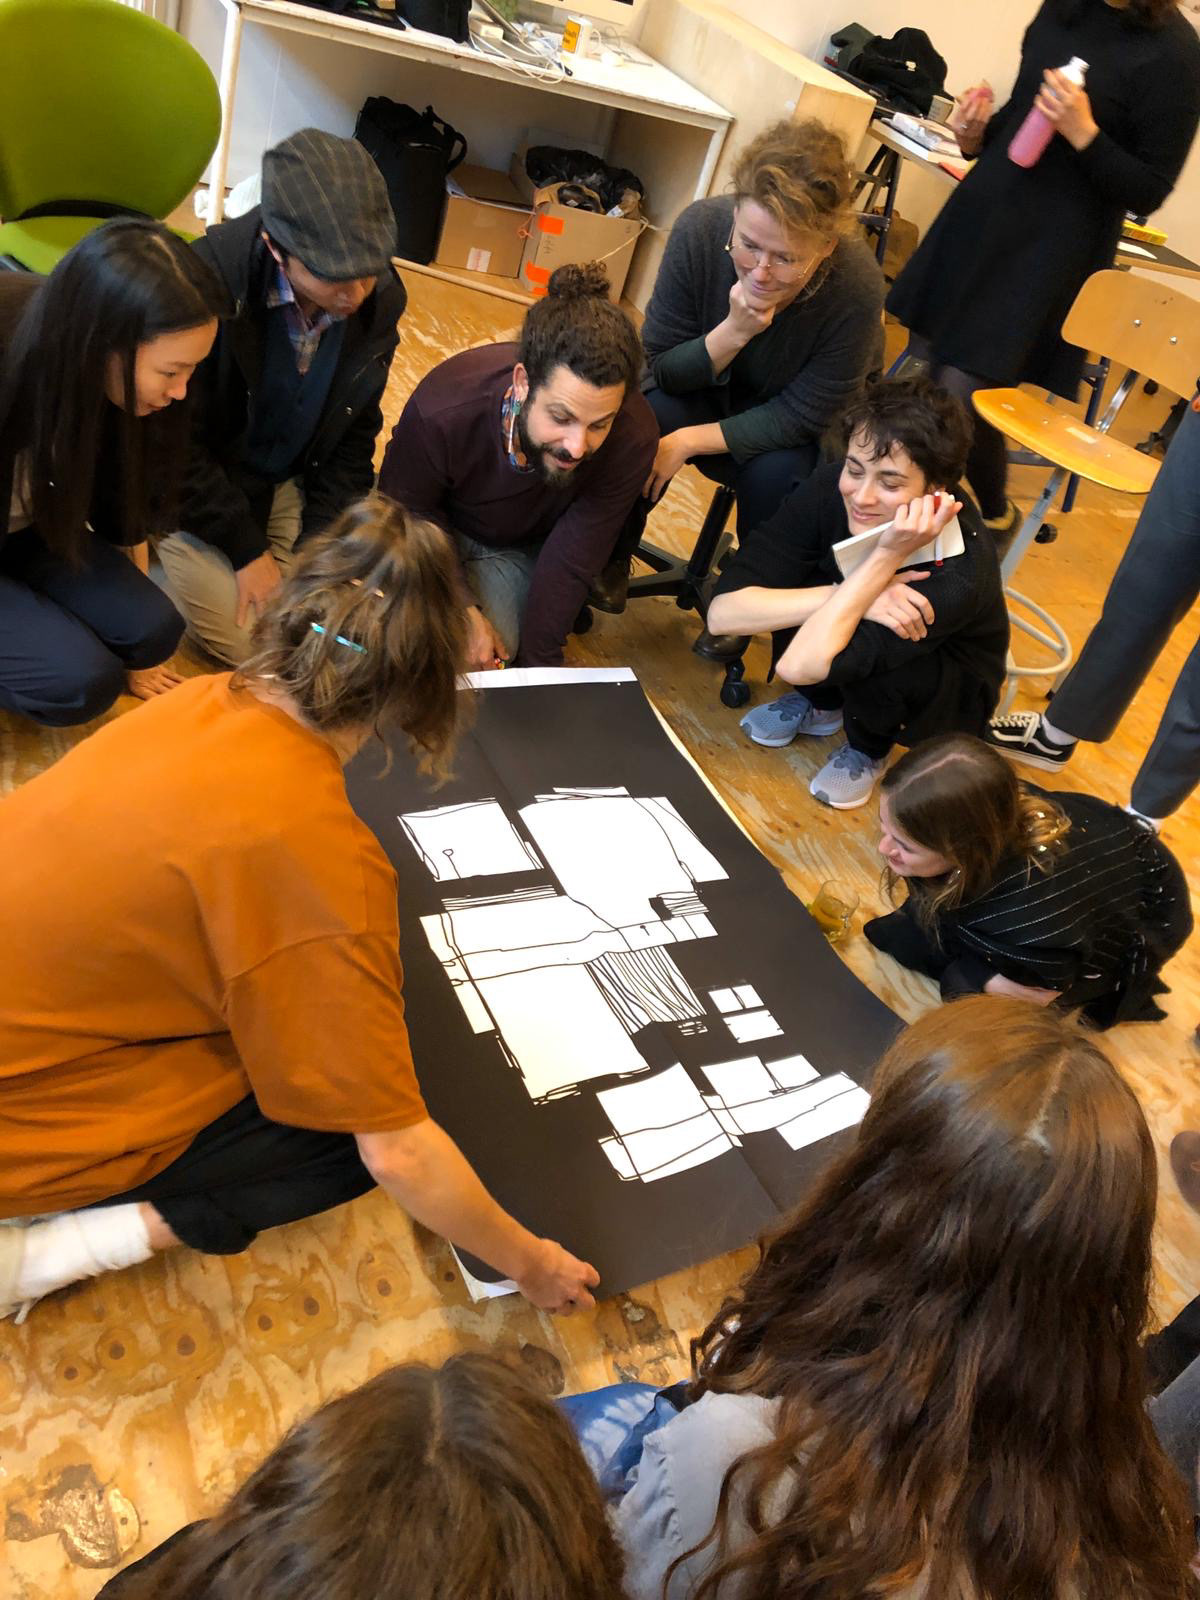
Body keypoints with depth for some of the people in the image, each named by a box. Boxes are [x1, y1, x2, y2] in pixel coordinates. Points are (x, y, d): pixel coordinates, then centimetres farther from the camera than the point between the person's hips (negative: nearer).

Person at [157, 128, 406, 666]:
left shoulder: (380, 299, -13)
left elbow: (354, 439, -2)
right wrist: (247, 550, -17)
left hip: (290, 485, 5)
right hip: (193, 488, -4)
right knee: (250, 643, -11)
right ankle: (178, 557, 15)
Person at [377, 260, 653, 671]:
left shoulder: (632, 439, -33)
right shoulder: (441, 411, -36)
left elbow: (570, 564, -25)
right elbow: (408, 515, -16)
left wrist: (537, 666, -23)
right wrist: (463, 610, -25)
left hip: (521, 549, 0)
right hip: (443, 527, 0)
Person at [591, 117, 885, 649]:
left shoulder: (856, 288, -31)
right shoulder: (701, 227, -26)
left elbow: (800, 415, -21)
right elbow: (661, 369, -17)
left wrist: (689, 441, -29)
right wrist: (733, 332, -36)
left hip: (790, 430, -1)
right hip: (702, 389, 1)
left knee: (777, 472, -33)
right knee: (644, 414, -30)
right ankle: (610, 559, -2)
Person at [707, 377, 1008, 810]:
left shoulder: (958, 573, -37)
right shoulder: (831, 488, -26)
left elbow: (799, 664, -45)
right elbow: (723, 611, -31)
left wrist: (888, 556, -47)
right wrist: (850, 597, -40)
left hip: (947, 697, -4)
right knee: (792, 576, -24)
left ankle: (868, 749, 1)